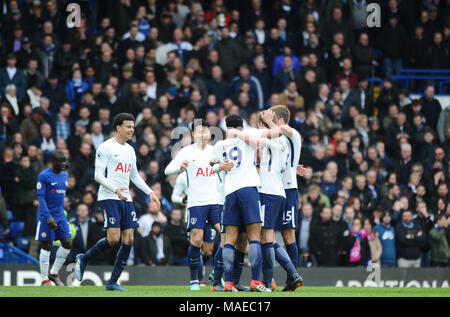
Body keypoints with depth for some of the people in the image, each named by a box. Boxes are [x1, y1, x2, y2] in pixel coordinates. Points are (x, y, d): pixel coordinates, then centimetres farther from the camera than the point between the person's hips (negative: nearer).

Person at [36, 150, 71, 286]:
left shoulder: (65, 176, 12)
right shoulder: (44, 176, -10)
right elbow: (41, 198, -14)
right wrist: (48, 217, -22)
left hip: (60, 216, 7)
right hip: (46, 217, -7)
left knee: (67, 243, -2)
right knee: (46, 247, -3)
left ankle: (54, 273, 13)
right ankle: (44, 279, 5)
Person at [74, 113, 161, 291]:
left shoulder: (130, 150, 16)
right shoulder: (105, 148, -6)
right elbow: (98, 175, -11)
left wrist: (150, 192, 16)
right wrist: (115, 190, -24)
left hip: (126, 199, 7)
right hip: (108, 198, -7)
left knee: (128, 240, -1)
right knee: (113, 238, -17)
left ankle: (113, 282, 5)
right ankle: (83, 259, 7)